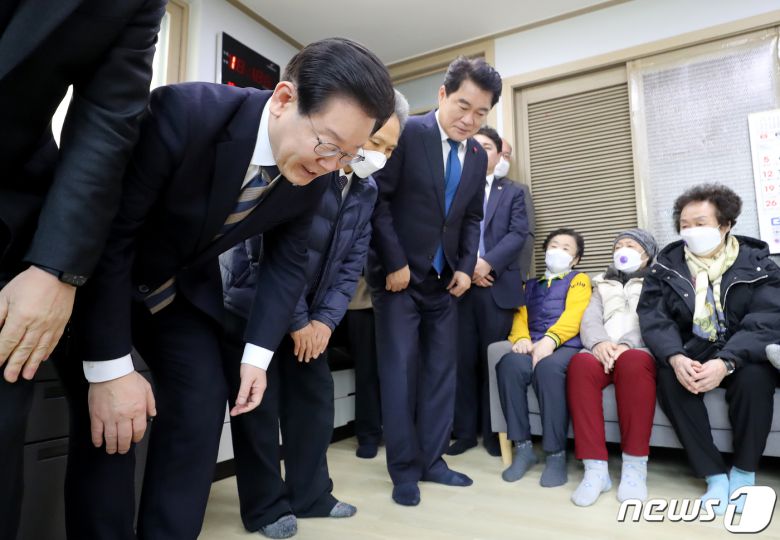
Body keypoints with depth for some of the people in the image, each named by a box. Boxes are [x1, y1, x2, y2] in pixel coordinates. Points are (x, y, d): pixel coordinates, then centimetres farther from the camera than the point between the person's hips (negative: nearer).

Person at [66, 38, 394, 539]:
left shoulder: (316, 173, -17)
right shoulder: (184, 113, -33)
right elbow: (107, 234, -30)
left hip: (186, 288, 4)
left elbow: (288, 261, -5)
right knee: (107, 424, -12)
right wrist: (109, 369, -28)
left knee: (202, 407, -1)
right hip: (99, 276, -4)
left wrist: (258, 353, -12)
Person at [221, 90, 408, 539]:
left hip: (311, 315, 7)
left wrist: (325, 319, -7)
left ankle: (310, 495, 28)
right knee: (260, 406, 3)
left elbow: (353, 261, 3)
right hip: (255, 304, -6)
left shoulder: (368, 190, 3)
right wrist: (297, 321, -17)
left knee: (315, 399, 10)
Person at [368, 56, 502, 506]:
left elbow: (472, 219, 14)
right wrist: (395, 264, -15)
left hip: (445, 280, 6)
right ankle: (404, 469, 13)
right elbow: (378, 199, -13)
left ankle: (432, 460, 21)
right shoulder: (407, 134, -9)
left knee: (442, 369, 7)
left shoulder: (478, 156, 9)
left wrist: (466, 267, 1)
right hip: (400, 275, -5)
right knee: (400, 370, -1)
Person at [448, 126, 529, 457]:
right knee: (463, 360, 3)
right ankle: (464, 431, 14)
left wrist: (487, 263, -14)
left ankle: (494, 432, 16)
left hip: (498, 285, 0)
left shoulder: (513, 193, 15)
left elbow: (518, 234, 1)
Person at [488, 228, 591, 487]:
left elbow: (574, 315, -3)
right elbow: (520, 316, 15)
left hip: (565, 347, -3)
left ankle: (556, 454, -26)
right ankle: (523, 447, -20)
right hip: (532, 348, 3)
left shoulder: (579, 279, 16)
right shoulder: (530, 286, 29)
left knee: (548, 367, -38)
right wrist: (522, 338, -10)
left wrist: (550, 339, -22)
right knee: (509, 363, -32)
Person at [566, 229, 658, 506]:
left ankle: (635, 465, -29)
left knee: (632, 362, -38)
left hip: (640, 350, -2)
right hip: (603, 350, 2)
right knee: (581, 363, -33)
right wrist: (599, 342, -13)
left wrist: (626, 344, -19)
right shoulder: (602, 285, 30)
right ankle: (595, 467, -33)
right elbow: (589, 319, 12)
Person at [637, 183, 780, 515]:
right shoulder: (666, 265, 3)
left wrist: (725, 363, -32)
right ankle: (715, 475, -16)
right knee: (667, 376, -30)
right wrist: (675, 357, -28)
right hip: (690, 354, 1)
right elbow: (652, 316, -7)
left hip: (742, 355, -1)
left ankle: (744, 473, -9)